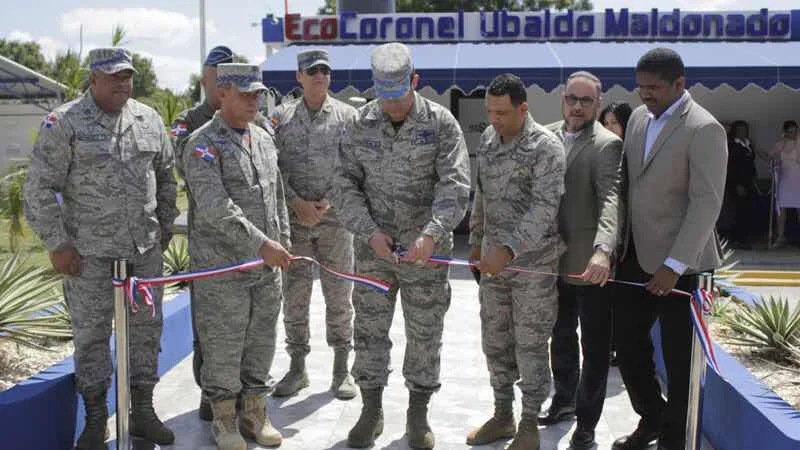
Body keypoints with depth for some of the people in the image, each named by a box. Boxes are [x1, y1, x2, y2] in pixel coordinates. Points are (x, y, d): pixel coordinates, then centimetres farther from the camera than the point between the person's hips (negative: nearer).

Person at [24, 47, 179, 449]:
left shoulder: (149, 120, 7)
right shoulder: (64, 123, -7)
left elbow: (166, 176, 17)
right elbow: (39, 188, -7)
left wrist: (165, 226, 15)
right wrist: (56, 243, -10)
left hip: (145, 249, 4)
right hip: (88, 251, -4)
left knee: (145, 329, 10)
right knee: (90, 333, 5)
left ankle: (143, 411, 24)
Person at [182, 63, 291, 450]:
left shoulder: (265, 138, 12)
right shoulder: (203, 143, -10)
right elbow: (214, 206, -22)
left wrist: (283, 243, 14)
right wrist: (260, 243, -27)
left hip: (267, 266, 6)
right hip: (222, 267, -6)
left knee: (261, 342, 13)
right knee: (223, 346, 3)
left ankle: (255, 413, 27)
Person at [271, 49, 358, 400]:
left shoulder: (347, 116, 5)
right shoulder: (281, 116, 6)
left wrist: (328, 203, -11)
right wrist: (297, 203, -10)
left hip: (335, 217, -1)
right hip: (293, 217, 1)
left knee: (338, 294, 4)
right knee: (294, 293, 5)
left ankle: (342, 369, 15)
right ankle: (297, 368, 17)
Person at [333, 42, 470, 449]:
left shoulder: (440, 123, -7)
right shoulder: (362, 124, 0)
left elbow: (455, 186, -14)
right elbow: (346, 184, 1)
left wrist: (431, 235, -26)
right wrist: (369, 231, -12)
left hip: (426, 250, -2)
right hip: (373, 248, 2)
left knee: (425, 335, 8)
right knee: (369, 331, 9)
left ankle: (418, 415, 25)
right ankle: (371, 411, 26)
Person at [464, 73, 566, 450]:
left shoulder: (546, 147, -15)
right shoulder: (487, 139, 6)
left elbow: (545, 208, -23)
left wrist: (508, 248, -31)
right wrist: (477, 241, 19)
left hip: (533, 262, -6)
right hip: (494, 258, 7)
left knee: (530, 345, 3)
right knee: (495, 341, 13)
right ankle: (502, 416, 29)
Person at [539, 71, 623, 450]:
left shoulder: (607, 144, -12)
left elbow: (610, 201, -24)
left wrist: (602, 251, -39)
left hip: (589, 263, -6)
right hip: (553, 259, 6)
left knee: (594, 346, 6)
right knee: (560, 336, 21)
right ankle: (564, 400, 40)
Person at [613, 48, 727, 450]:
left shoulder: (703, 129, -13)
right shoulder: (638, 117, 9)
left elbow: (707, 203, -17)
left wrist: (673, 264, -20)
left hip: (677, 262, -7)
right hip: (635, 255, 7)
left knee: (679, 356, 6)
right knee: (627, 342, 12)